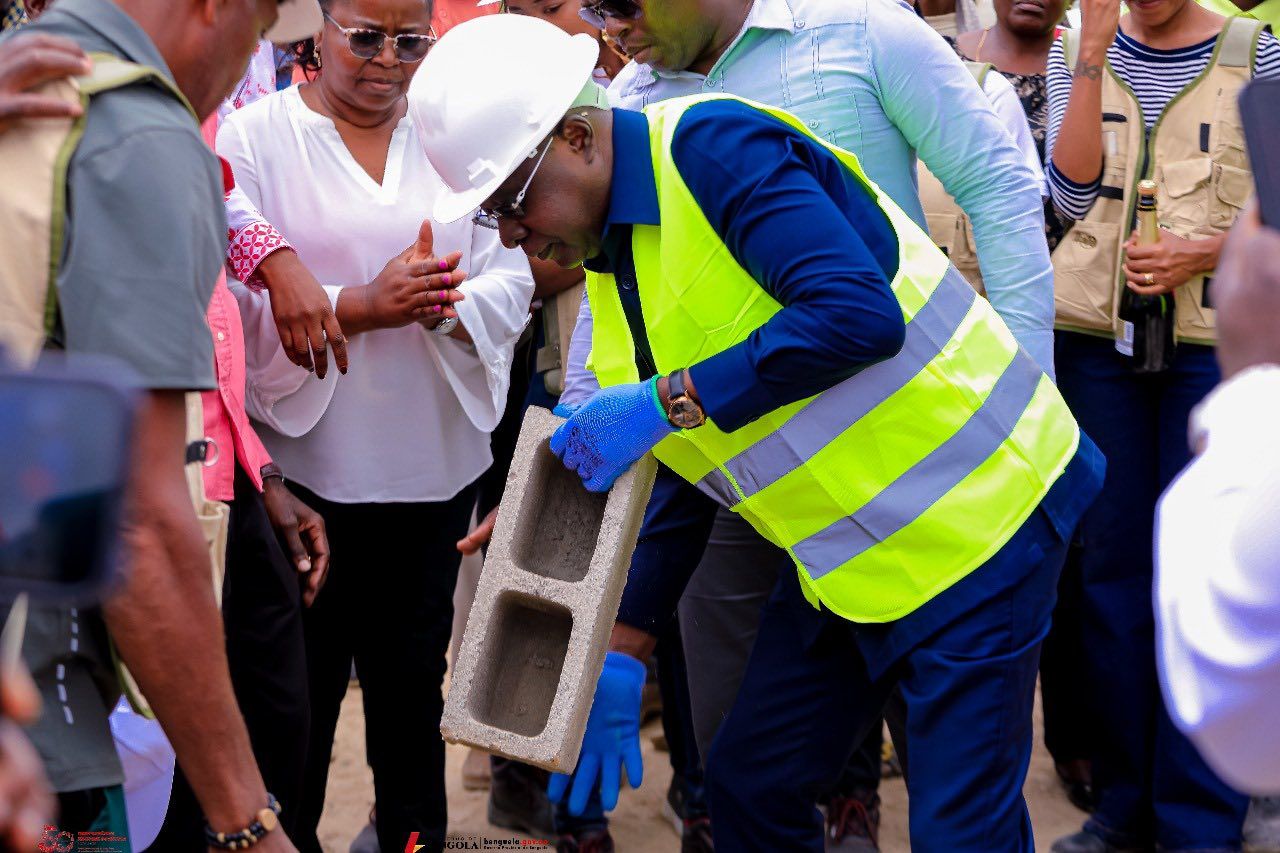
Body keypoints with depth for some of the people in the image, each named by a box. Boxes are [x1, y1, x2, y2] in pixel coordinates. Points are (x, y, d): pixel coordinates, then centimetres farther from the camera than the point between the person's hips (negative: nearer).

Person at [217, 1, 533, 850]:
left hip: (434, 469, 4)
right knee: (300, 691, 5)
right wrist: (361, 306, -24)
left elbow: (513, 282, 4)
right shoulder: (256, 135, -4)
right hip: (302, 468, -3)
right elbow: (230, 296, -12)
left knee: (413, 682, 15)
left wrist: (450, 302, -18)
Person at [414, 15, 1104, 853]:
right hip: (843, 555, 9)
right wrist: (621, 656, 9)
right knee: (751, 785, 13)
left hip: (970, 514, -9)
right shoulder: (610, 278, 7)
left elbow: (860, 314, -30)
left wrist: (671, 401, -24)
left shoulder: (709, 146, -19)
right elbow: (667, 483, 13)